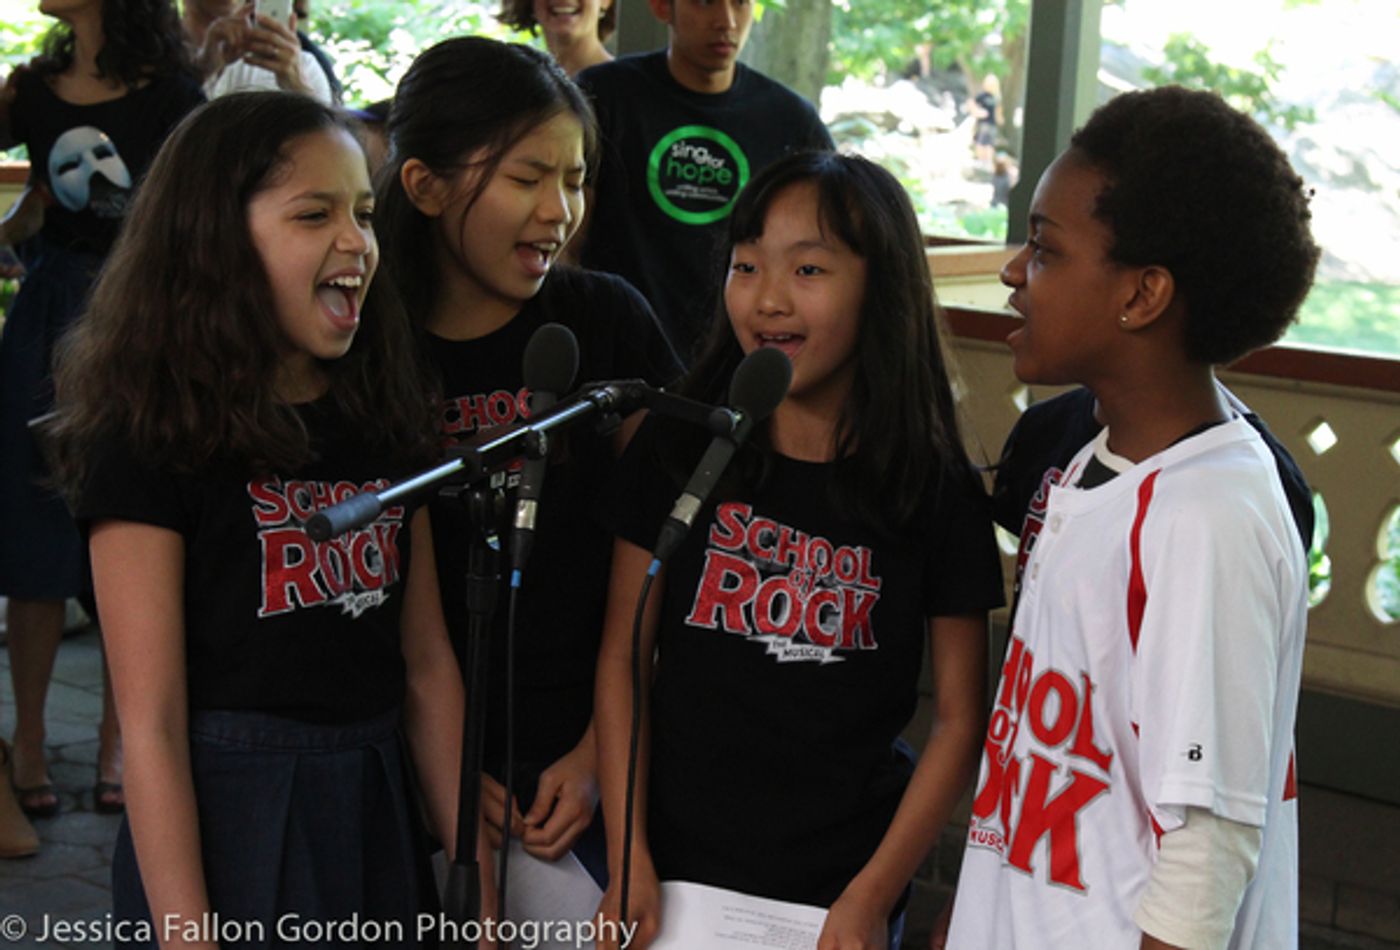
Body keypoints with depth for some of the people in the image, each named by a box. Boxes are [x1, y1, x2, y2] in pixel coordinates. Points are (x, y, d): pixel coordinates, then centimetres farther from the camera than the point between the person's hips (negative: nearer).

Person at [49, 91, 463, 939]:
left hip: (379, 817, 6)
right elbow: (152, 728, -15)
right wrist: (187, 934, -18)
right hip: (226, 826, -6)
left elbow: (428, 663, 7)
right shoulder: (150, 442, -13)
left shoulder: (386, 419, 5)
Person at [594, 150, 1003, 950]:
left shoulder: (938, 493, -6)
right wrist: (628, 864, -6)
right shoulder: (682, 450, -3)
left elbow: (960, 720, -4)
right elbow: (622, 657, 0)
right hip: (675, 869, 1)